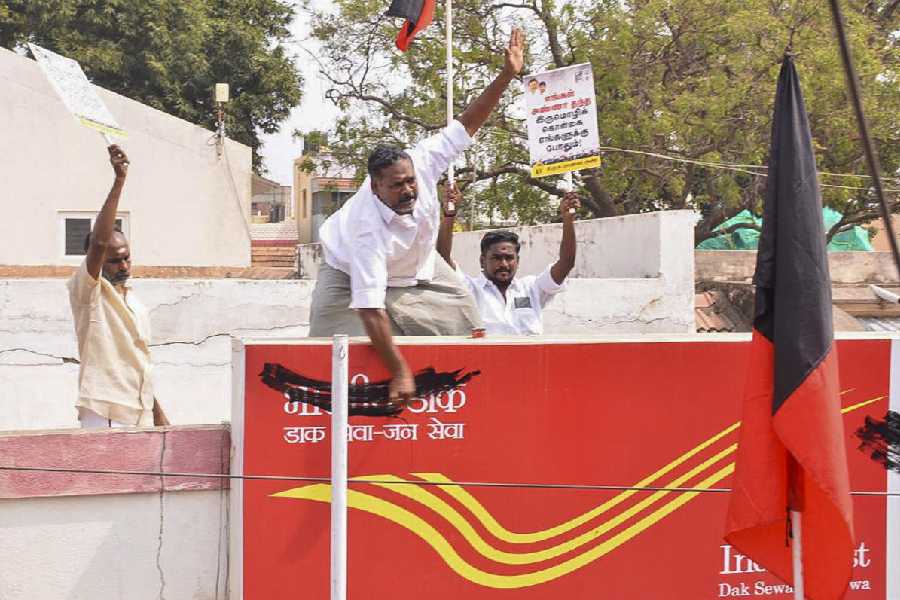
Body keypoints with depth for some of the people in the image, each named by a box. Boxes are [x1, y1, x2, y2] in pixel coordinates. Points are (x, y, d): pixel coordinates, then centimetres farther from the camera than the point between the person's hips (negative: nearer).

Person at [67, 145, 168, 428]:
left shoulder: (136, 302, 17)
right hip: (104, 416, -7)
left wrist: (157, 414, 21)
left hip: (139, 415, 7)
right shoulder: (87, 292, -4)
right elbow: (99, 242, -21)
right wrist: (119, 181, -27)